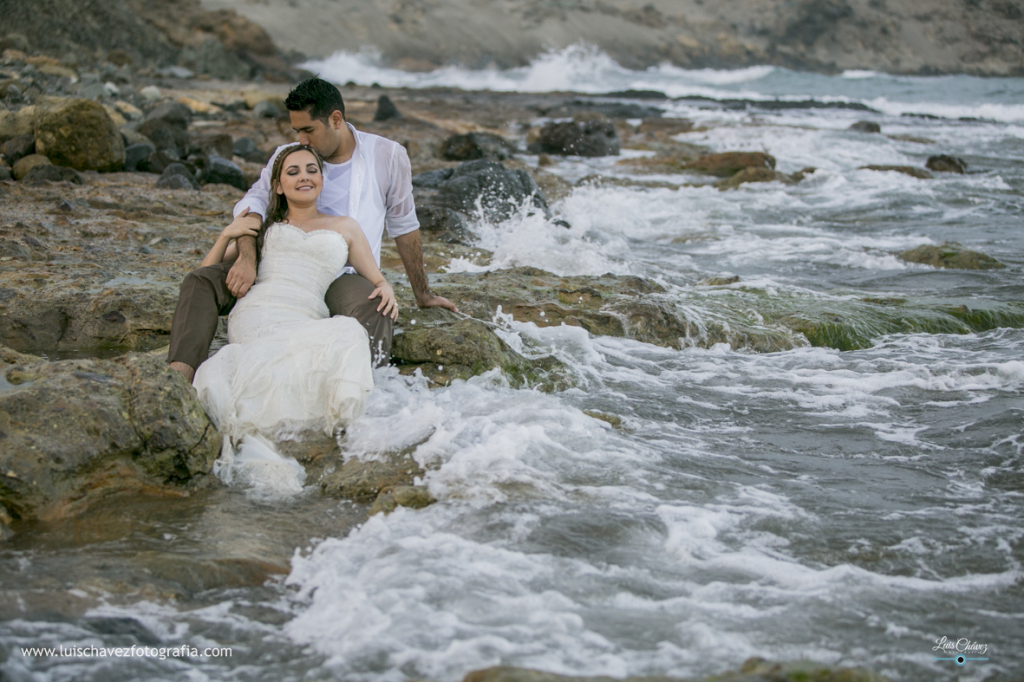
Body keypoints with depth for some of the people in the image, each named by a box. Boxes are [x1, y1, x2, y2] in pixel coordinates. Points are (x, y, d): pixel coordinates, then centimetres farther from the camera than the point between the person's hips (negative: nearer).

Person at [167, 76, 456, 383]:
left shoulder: (388, 157, 2)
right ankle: (179, 377, -38)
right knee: (201, 282, -20)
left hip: (344, 276, -2)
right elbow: (254, 201, -8)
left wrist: (423, 294, 17)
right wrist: (247, 257, -29)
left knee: (373, 314, -39)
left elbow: (404, 227, 11)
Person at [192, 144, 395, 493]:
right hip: (256, 316, -2)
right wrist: (226, 235, 14)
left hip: (306, 325, 2)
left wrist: (386, 289, 2)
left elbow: (377, 281, 26)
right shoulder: (264, 228, 30)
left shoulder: (344, 228, 30)